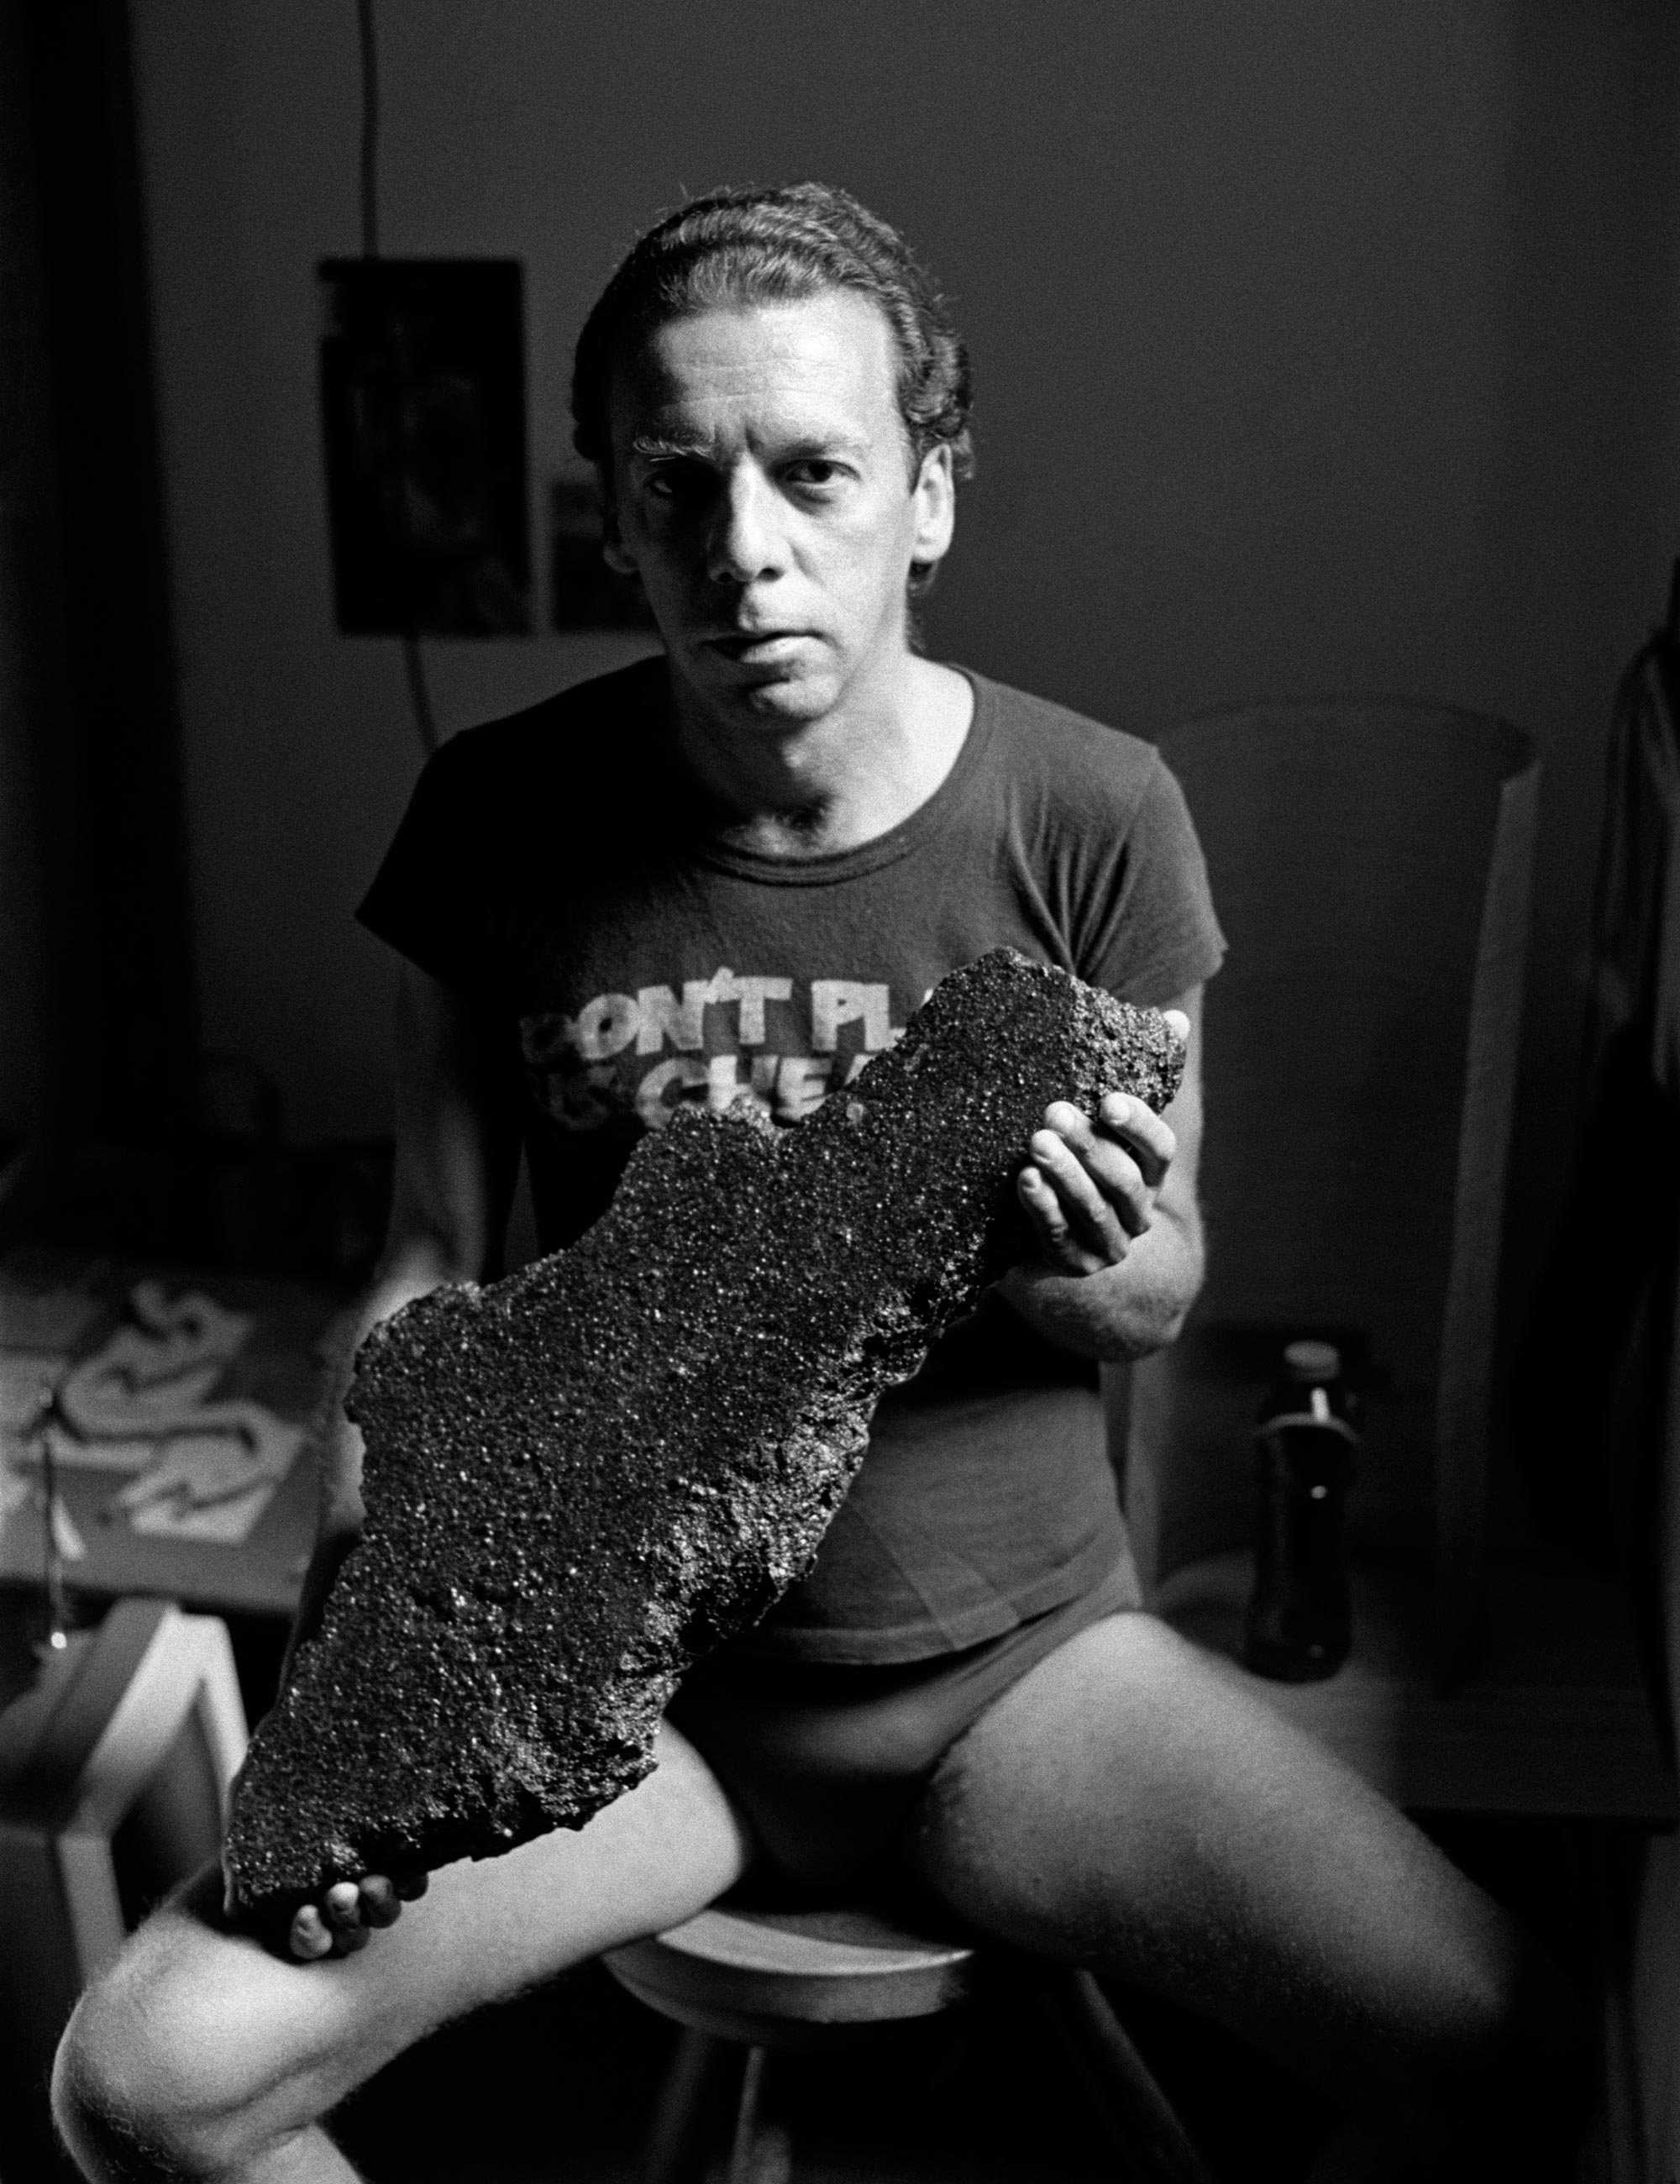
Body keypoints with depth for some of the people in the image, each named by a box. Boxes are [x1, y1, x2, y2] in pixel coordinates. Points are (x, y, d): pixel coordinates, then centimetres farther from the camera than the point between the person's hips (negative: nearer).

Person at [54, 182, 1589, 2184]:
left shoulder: (1092, 816, -10)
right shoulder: (504, 817, -7)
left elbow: (1163, 1295, 1)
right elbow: (437, 1263, 2)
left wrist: (1078, 1255, -22)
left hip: (1017, 1648, 0)